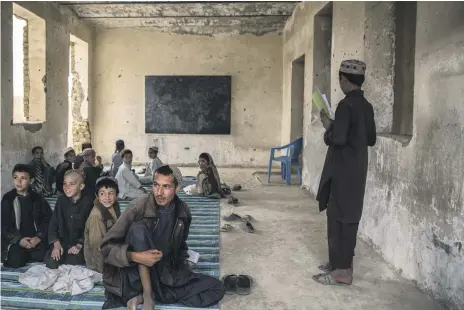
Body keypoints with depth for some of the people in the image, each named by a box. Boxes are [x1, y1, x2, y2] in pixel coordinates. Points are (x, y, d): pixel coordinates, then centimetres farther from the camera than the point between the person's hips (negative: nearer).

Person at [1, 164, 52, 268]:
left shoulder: (38, 199, 5)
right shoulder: (7, 199, 2)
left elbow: (47, 219, 3)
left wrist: (39, 237, -12)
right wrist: (19, 240, -14)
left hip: (36, 239, 1)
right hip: (15, 240, -1)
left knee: (43, 258, -18)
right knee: (15, 262, -22)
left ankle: (29, 255, 12)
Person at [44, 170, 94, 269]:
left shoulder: (87, 202, -9)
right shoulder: (61, 200, 3)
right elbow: (53, 223, 4)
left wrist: (79, 245, -17)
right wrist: (56, 244, -8)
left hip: (81, 242, -3)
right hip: (63, 241, 3)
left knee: (73, 262, -24)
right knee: (50, 262, -14)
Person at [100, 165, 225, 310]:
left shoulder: (183, 212, -3)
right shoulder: (138, 207, -17)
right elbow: (107, 246, -17)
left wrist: (183, 269, 3)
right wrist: (135, 256, -32)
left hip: (166, 273, 5)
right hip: (136, 275, -4)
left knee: (216, 288, -12)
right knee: (138, 228, -29)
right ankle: (148, 296, -22)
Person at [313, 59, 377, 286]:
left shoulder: (346, 105, -17)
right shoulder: (366, 106, 10)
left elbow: (337, 139, -23)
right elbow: (371, 139, 15)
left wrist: (328, 127, -6)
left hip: (343, 171, -9)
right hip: (357, 170, 9)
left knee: (338, 218, -1)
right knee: (348, 217, 16)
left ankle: (341, 270, 6)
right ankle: (341, 262, 27)